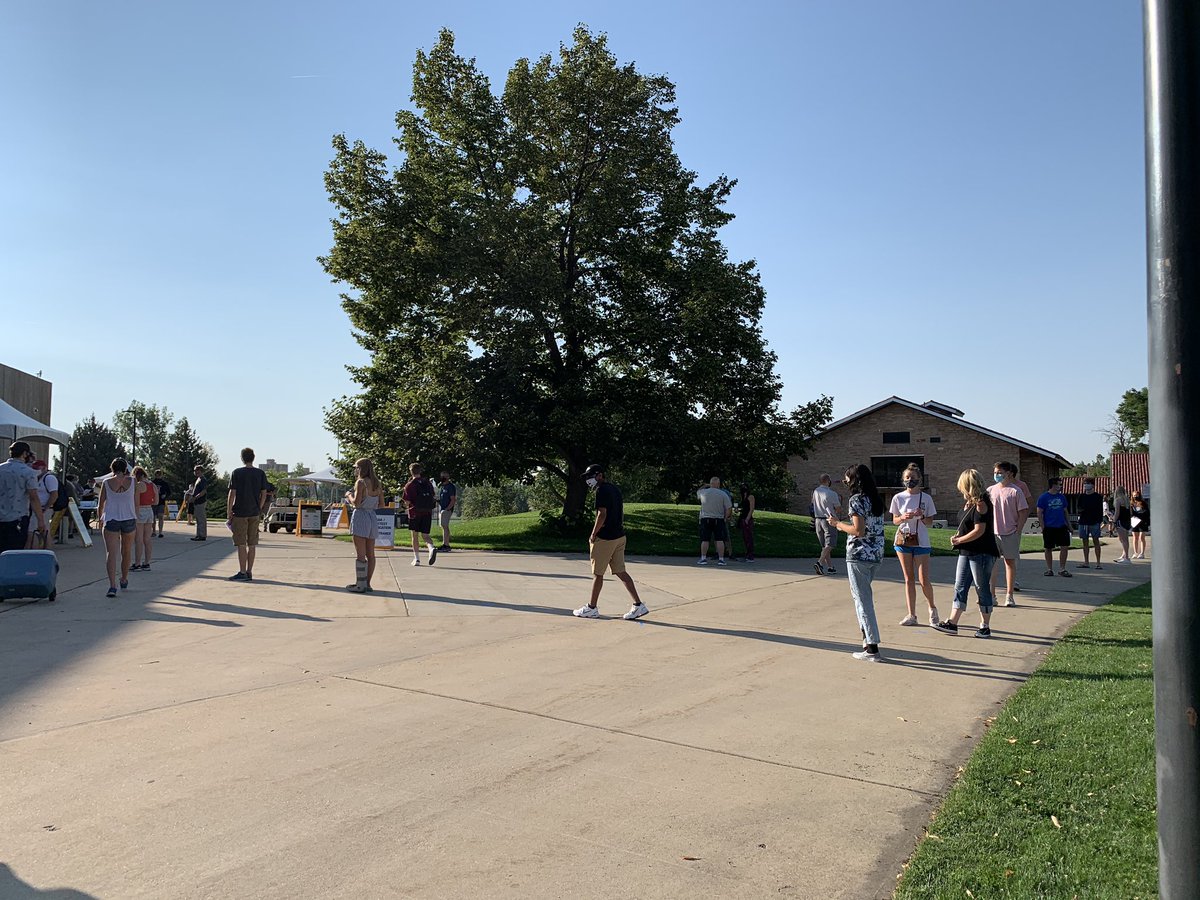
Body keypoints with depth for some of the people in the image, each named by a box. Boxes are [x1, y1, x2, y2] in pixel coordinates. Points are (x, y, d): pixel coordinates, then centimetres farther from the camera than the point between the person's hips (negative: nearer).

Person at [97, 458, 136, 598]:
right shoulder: (131, 481, 0)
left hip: (111, 520, -1)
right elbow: (136, 503, 3)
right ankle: (124, 580, 35)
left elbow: (101, 503, 5)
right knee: (126, 552, 18)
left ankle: (112, 585, -20)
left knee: (111, 553, -6)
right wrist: (136, 519, 16)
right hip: (129, 519, 1)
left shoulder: (106, 482, -1)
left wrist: (100, 518, 22)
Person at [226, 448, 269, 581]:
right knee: (252, 544, 8)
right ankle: (249, 572, 11)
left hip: (240, 513, -4)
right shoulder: (261, 473, 3)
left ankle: (242, 573, 0)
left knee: (241, 544, -1)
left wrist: (229, 513, -2)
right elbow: (264, 494, 5)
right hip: (254, 513, 4)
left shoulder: (237, 473, -6)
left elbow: (232, 494, -8)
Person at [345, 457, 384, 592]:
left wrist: (349, 495, 1)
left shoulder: (360, 482, -11)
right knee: (370, 554, 10)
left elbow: (356, 503, -16)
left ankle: (360, 585, -1)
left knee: (360, 554, -3)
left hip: (361, 516, -7)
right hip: (373, 517, 7)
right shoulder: (377, 483, 9)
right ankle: (367, 583, 15)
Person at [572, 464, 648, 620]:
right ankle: (638, 605, 4)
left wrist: (593, 535, -12)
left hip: (605, 538, -8)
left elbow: (602, 515, -19)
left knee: (597, 573, 3)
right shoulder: (616, 489, 14)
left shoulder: (602, 490, -13)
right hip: (619, 536, 9)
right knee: (620, 572, 9)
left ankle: (592, 608, 13)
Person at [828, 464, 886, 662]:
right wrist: (844, 526, 17)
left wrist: (838, 523, -6)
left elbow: (859, 531, -20)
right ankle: (867, 637, 23)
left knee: (863, 599, -4)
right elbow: (870, 527, 14)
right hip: (875, 555, 9)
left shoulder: (857, 499, -13)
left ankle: (872, 648, -4)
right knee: (863, 595, 21)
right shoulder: (876, 499, 12)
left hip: (859, 555, -8)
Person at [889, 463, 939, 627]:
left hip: (921, 542, -2)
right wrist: (903, 518, -14)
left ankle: (932, 609, 22)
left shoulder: (926, 498, -2)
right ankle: (911, 615, 12)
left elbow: (930, 522, 2)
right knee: (909, 579, 7)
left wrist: (922, 517, -19)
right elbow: (895, 520, 7)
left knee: (924, 581, -4)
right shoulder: (898, 498, 2)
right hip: (903, 540, 2)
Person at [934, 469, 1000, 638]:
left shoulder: (981, 504, -16)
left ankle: (985, 627, 11)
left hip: (981, 553, -10)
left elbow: (979, 530, -22)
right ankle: (952, 623, 12)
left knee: (982, 589, 1)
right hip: (967, 552, 10)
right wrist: (958, 535, 3)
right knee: (960, 587, 9)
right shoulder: (969, 502, 13)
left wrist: (959, 540, -12)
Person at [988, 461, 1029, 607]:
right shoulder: (990, 490, 6)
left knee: (1010, 562, 5)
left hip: (1010, 533, -3)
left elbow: (1024, 512, -4)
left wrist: (1018, 531, -9)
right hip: (992, 533, 3)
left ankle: (1009, 596, 12)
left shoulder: (1015, 491, -4)